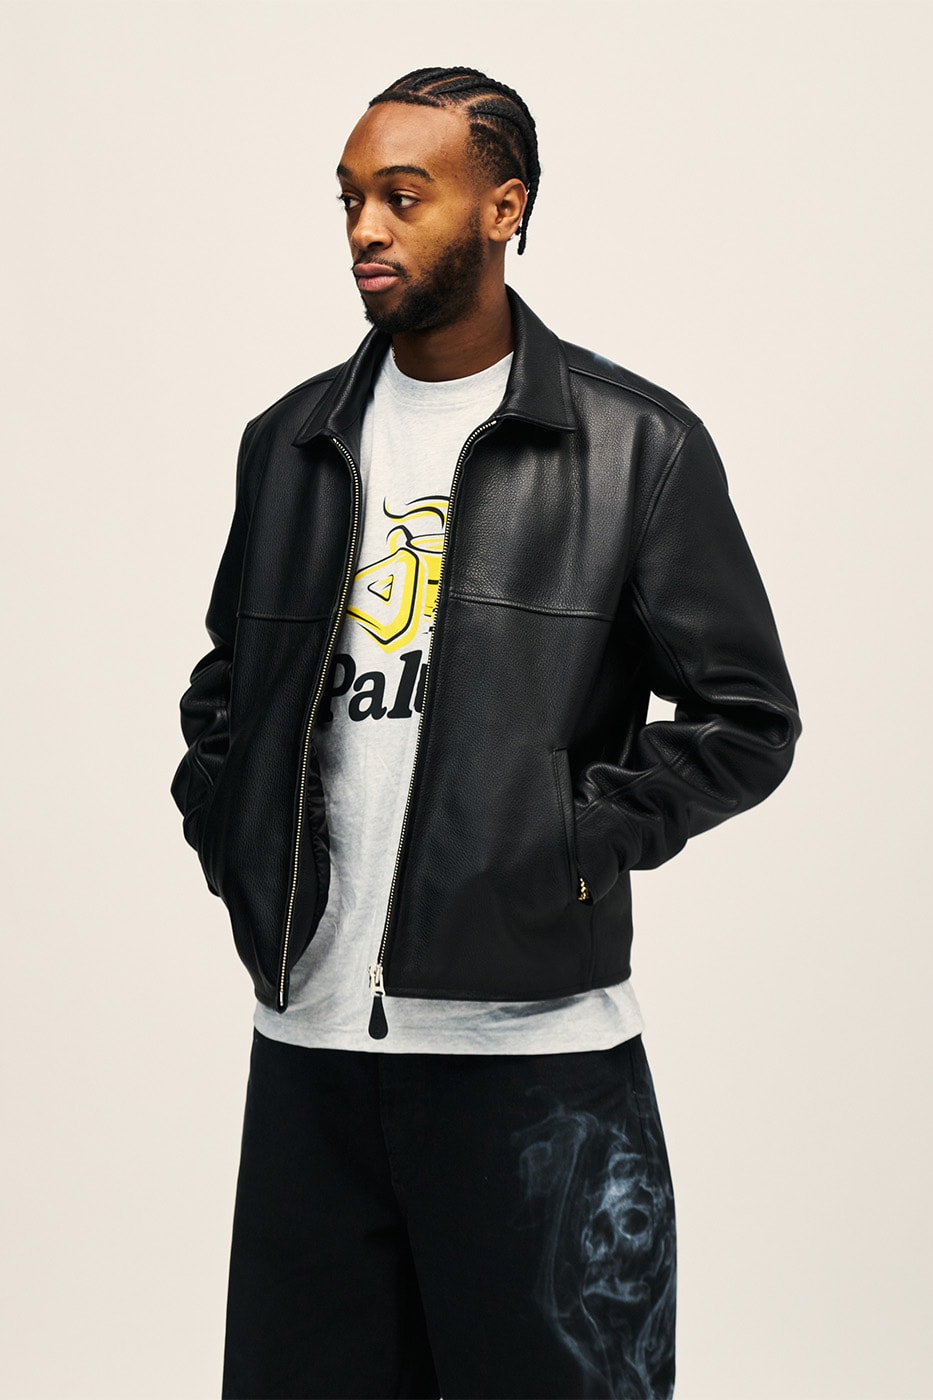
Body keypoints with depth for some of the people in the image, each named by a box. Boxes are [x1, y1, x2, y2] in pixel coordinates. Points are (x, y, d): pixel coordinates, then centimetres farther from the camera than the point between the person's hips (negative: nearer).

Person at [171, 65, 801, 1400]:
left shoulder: (637, 442, -1)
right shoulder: (290, 442, 12)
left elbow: (746, 717, 0)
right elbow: (225, 682, 25)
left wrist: (572, 844, -9)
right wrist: (225, 827, 9)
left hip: (534, 1044, -4)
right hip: (307, 1039, 4)